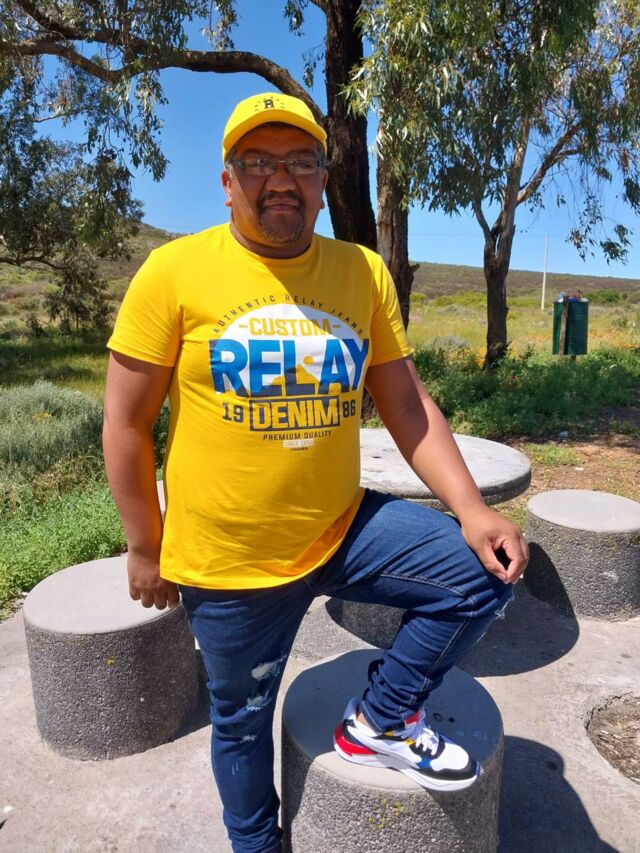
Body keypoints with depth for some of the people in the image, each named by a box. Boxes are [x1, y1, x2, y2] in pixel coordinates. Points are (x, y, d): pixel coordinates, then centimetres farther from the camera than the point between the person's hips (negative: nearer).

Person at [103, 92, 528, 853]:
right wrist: (145, 548, -4)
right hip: (227, 561, -2)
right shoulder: (175, 271, -11)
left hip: (342, 529, 3)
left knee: (481, 571, -8)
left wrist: (470, 508, -9)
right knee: (241, 718, 17)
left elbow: (406, 405, 0)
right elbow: (126, 424, -7)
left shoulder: (364, 273, -1)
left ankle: (380, 722, 15)